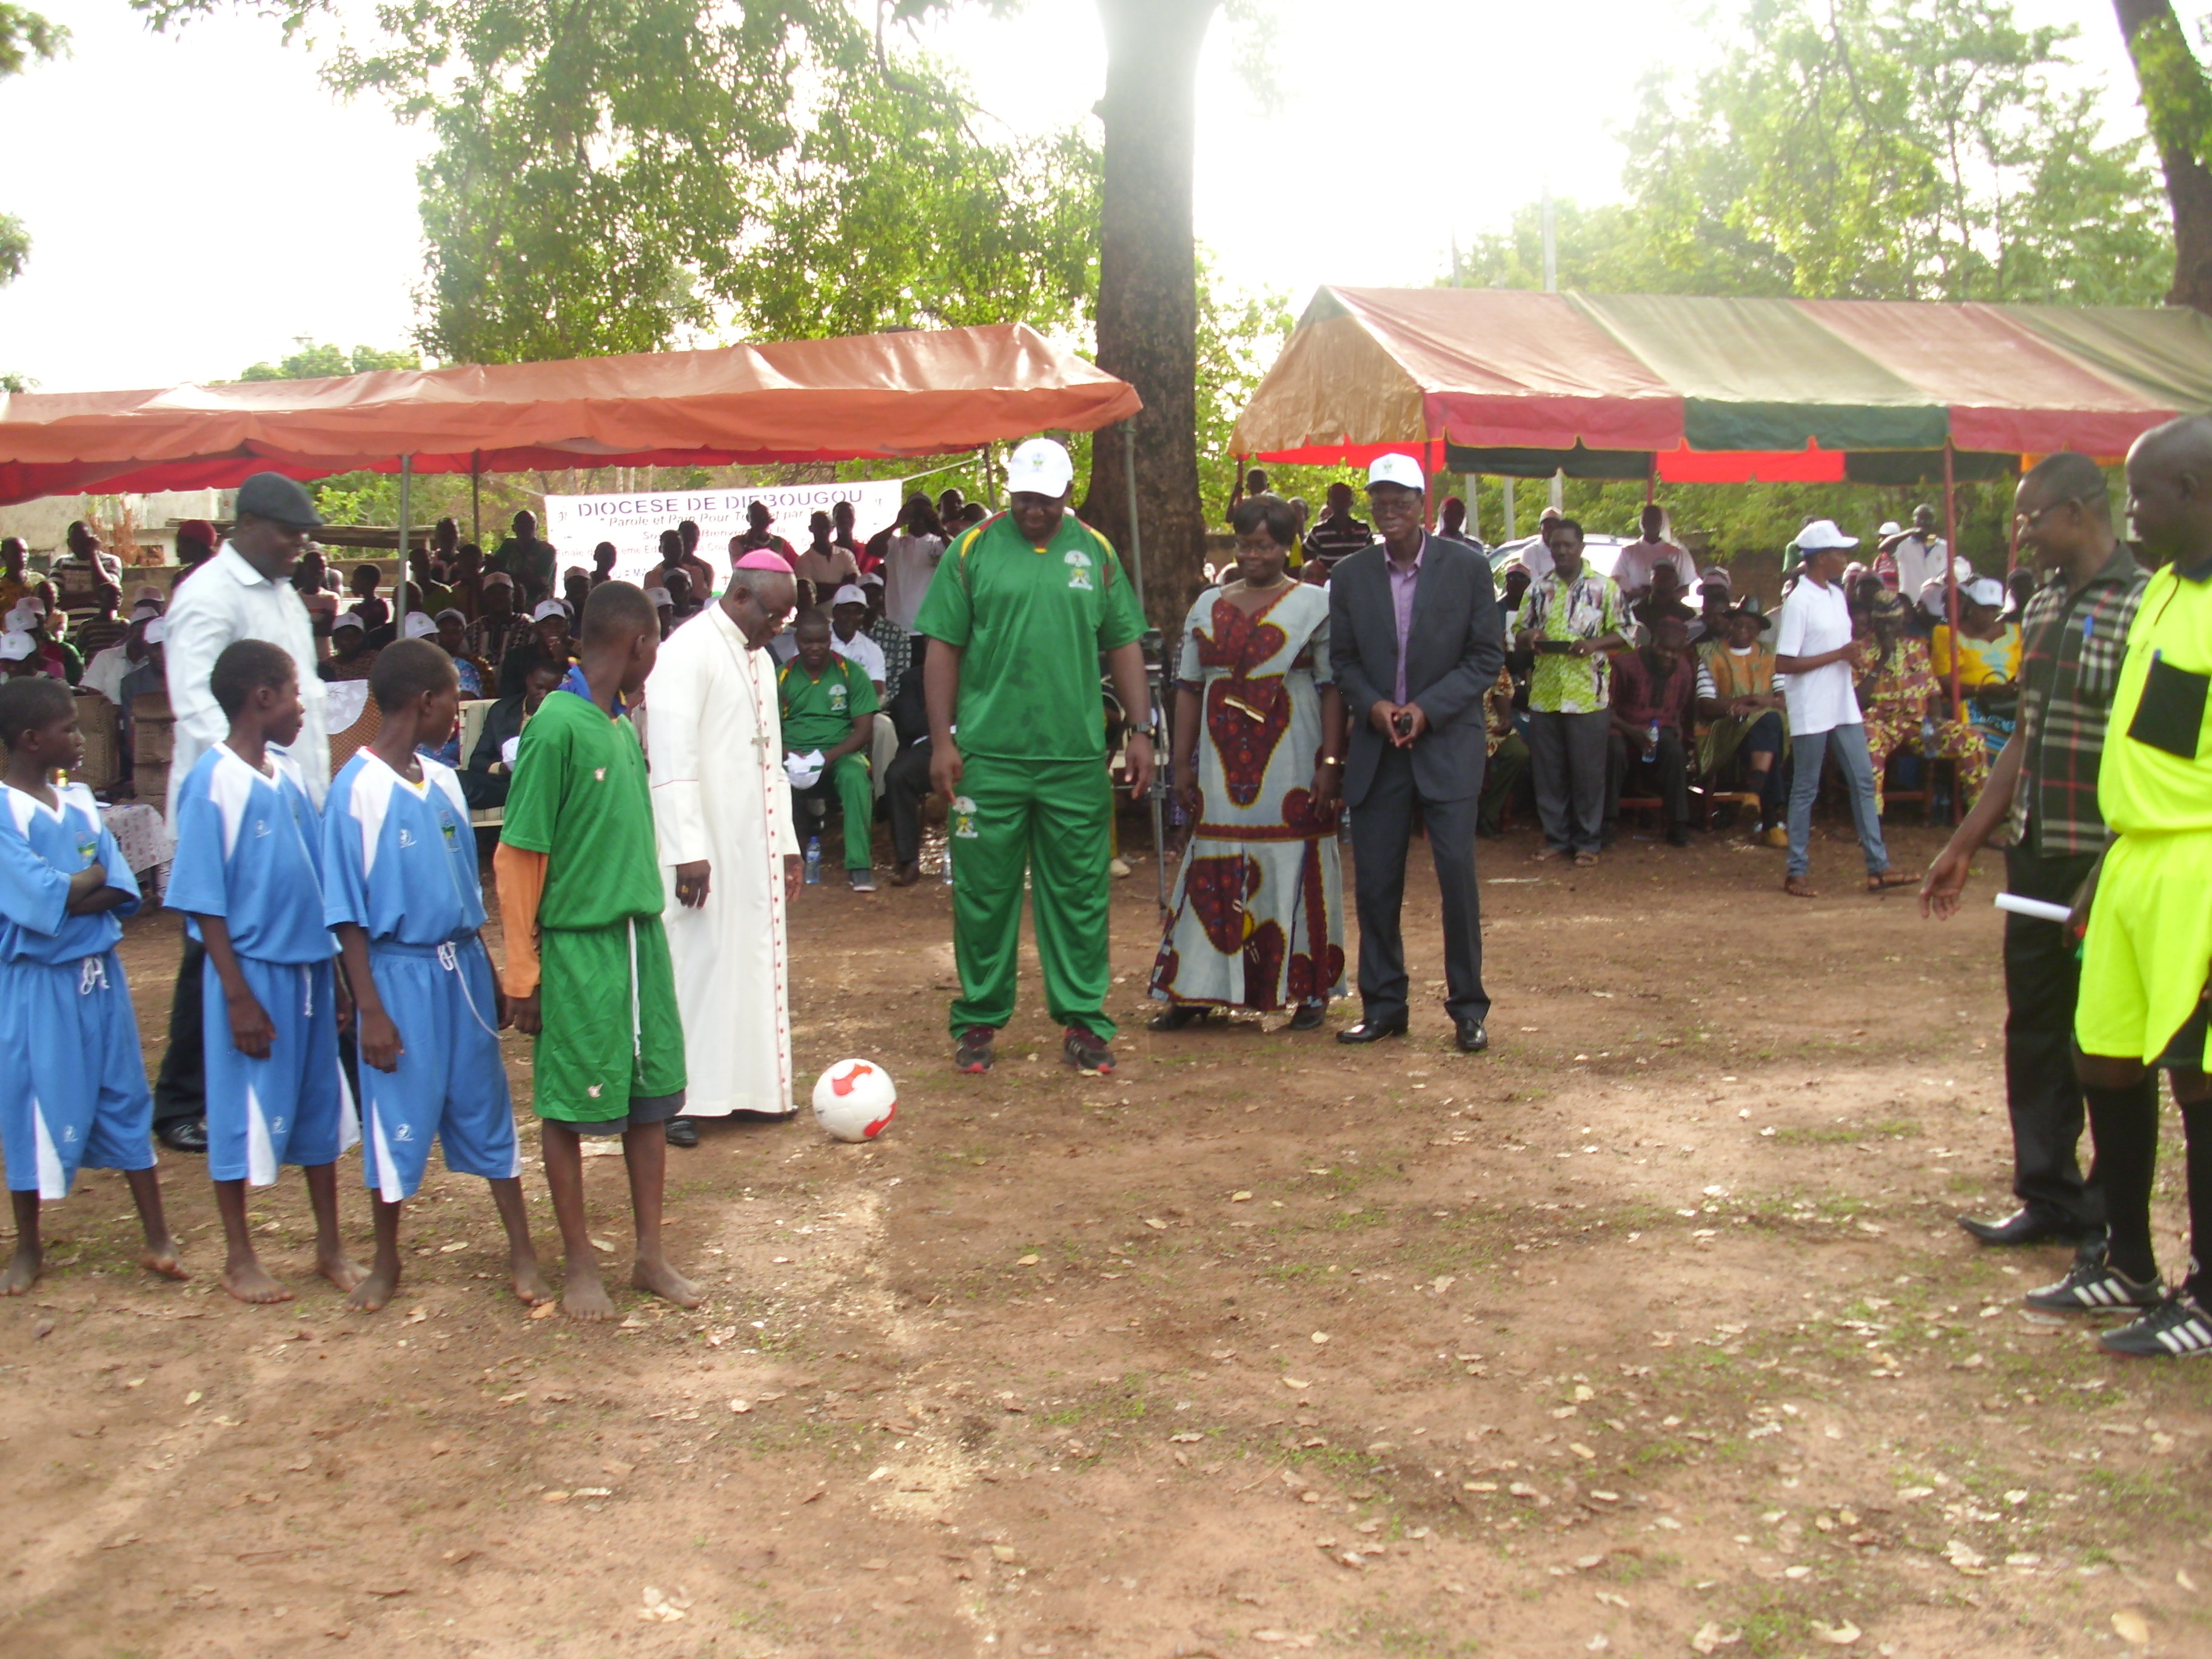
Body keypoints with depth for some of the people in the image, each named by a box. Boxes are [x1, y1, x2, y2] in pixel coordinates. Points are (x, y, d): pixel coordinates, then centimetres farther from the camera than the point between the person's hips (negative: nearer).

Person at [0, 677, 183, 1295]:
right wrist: (90, 877, -5)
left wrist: (68, 895, -16)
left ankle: (157, 1238, 15)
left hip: (99, 974, 6)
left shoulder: (80, 802, 7)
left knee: (125, 1098, 8)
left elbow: (122, 892, 0)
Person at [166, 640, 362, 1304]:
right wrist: (238, 995, -15)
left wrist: (335, 971, 12)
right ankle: (240, 1260, 19)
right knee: (243, 1112, 5)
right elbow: (203, 900, -13)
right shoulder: (213, 781, -13)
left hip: (309, 965, 7)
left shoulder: (291, 772, 6)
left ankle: (330, 1246, 26)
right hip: (253, 969, -7)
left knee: (322, 1104, 14)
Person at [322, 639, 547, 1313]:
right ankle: (386, 1263, 25)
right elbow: (348, 912, -12)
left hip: (462, 967, 6)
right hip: (401, 973, -5)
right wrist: (370, 1010, -13)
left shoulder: (443, 781, 6)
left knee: (486, 1106, 11)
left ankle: (522, 1253, 20)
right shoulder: (358, 789, -13)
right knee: (399, 1119, 6)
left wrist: (490, 978, 16)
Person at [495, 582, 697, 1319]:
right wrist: (522, 973, -13)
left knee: (651, 1095, 12)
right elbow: (517, 856, -13)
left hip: (641, 935, 8)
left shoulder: (622, 724, 8)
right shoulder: (557, 727, -15)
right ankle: (580, 1265, 19)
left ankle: (651, 1254, 24)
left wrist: (649, 919, 17)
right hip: (577, 946, -7)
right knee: (572, 1105, 5)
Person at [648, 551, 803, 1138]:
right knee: (695, 960, -5)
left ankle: (749, 1087, 18)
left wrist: (787, 843, 17)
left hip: (754, 843, 9)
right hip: (705, 842, -8)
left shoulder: (759, 659, 16)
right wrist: (687, 849, -22)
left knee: (755, 960, 10)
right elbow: (672, 758, -18)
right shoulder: (689, 651, -11)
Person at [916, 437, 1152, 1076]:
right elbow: (944, 647, 1)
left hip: (1077, 756, 2)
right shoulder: (973, 549, 2)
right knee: (984, 891, 4)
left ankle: (1081, 1019, 14)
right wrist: (941, 740, -5)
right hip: (987, 754, -1)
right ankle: (979, 1019, 16)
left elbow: (1123, 646, 11)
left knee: (1079, 891, 5)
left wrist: (1141, 731, 5)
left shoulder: (1096, 552, 8)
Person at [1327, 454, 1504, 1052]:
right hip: (1375, 751, 3)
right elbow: (1342, 659, 10)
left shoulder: (1467, 567, -2)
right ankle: (1383, 1006, 16)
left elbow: (1487, 656, -1)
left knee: (1458, 877, -5)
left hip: (1448, 744, -2)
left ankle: (1468, 1008, 7)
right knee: (1374, 883, 4)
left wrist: (1427, 709, -12)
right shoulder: (1350, 575, 5)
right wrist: (1372, 705, -9)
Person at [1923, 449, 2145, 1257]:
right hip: (2035, 857, 8)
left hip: (2103, 866, -8)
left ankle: (2115, 1245, 10)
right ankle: (2049, 1198, 31)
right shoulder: (2044, 607, 11)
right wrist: (1965, 844, 19)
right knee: (2033, 1034, 16)